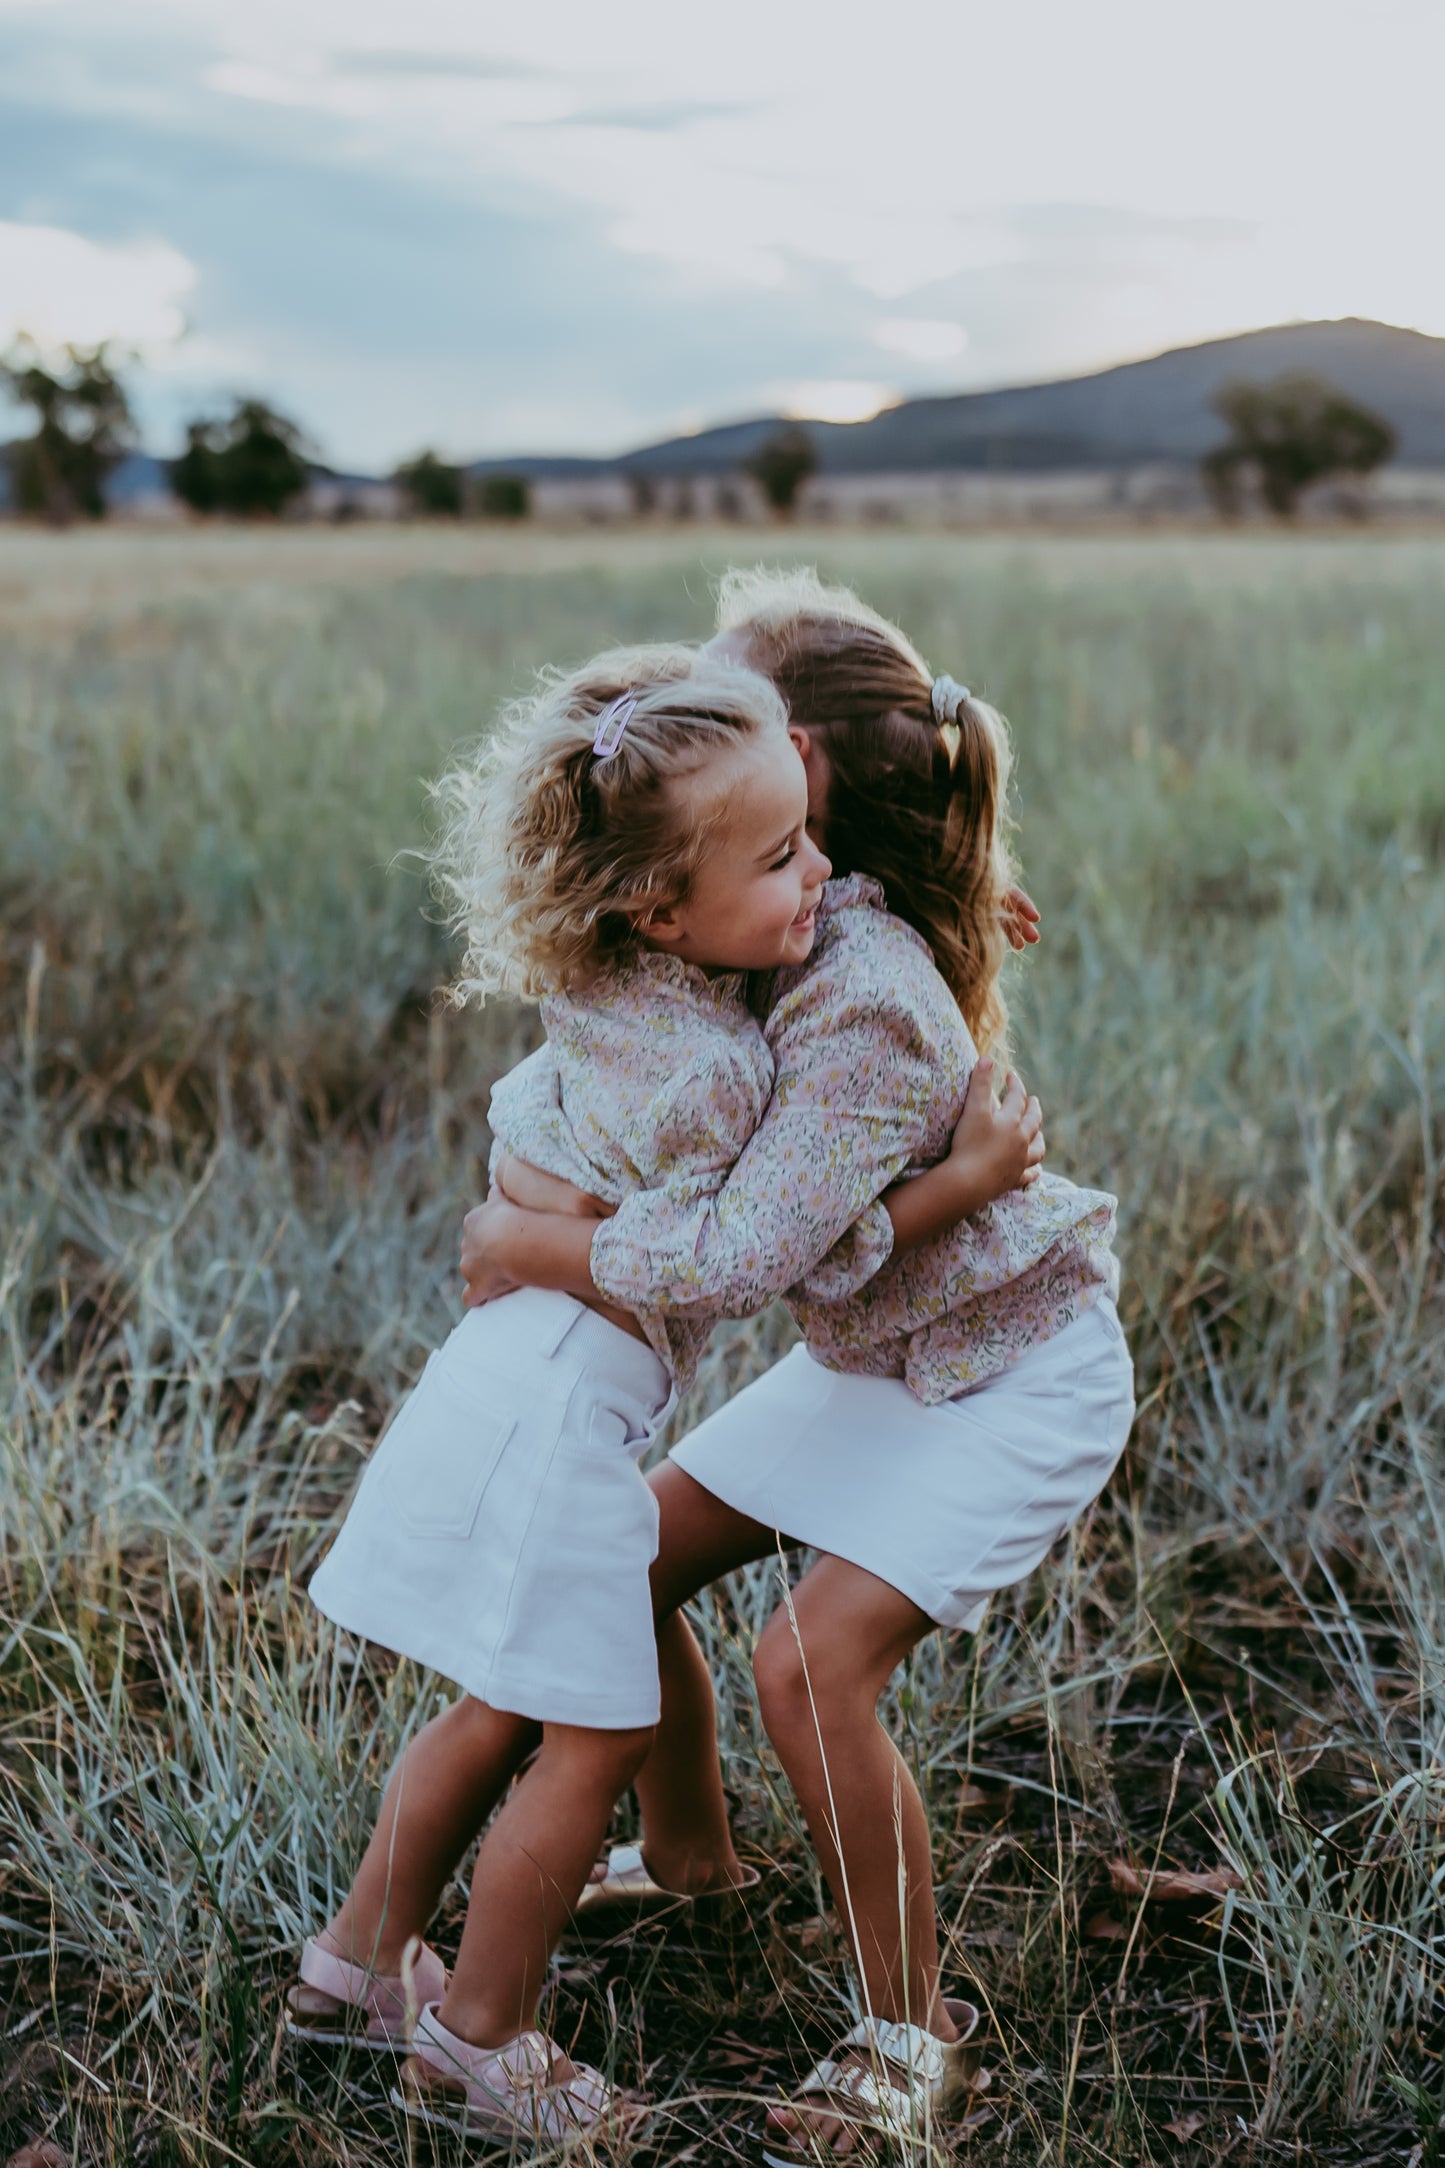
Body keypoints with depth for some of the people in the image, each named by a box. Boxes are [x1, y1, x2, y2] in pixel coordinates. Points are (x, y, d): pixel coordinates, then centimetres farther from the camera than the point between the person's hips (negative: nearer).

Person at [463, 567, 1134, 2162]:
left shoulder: (866, 1000, -34)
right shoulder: (788, 925, -7)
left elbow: (739, 1260, -38)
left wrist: (524, 1241, -25)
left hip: (1016, 1380, -9)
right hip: (874, 1355, 9)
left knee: (816, 1655, -21)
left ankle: (912, 2040, 1)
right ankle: (687, 1853, 35)